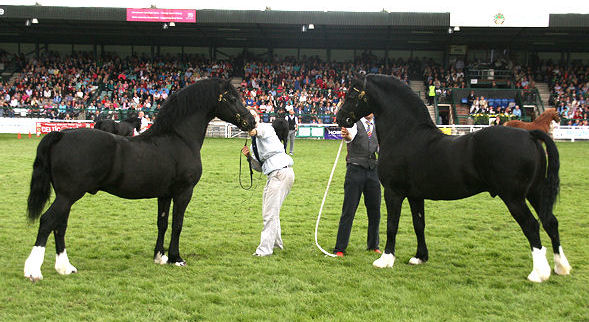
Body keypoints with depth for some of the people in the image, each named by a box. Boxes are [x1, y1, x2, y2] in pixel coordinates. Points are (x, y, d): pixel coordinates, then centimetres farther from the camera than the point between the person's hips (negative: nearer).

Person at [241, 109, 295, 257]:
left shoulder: (266, 128, -2)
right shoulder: (254, 141, 22)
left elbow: (263, 129, -31)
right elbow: (260, 167, 20)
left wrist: (256, 130, -54)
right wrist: (249, 156, 2)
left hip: (281, 172, -10)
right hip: (274, 175, 10)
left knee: (270, 212, -10)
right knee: (268, 211, 20)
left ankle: (265, 248, -7)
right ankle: (276, 243, 35)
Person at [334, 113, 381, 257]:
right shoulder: (355, 123, -3)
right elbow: (350, 136, -26)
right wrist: (346, 136, -48)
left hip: (373, 171, 5)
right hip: (355, 169, -5)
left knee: (375, 210, 9)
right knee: (349, 211, -5)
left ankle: (373, 245, 25)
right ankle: (339, 248, 1)